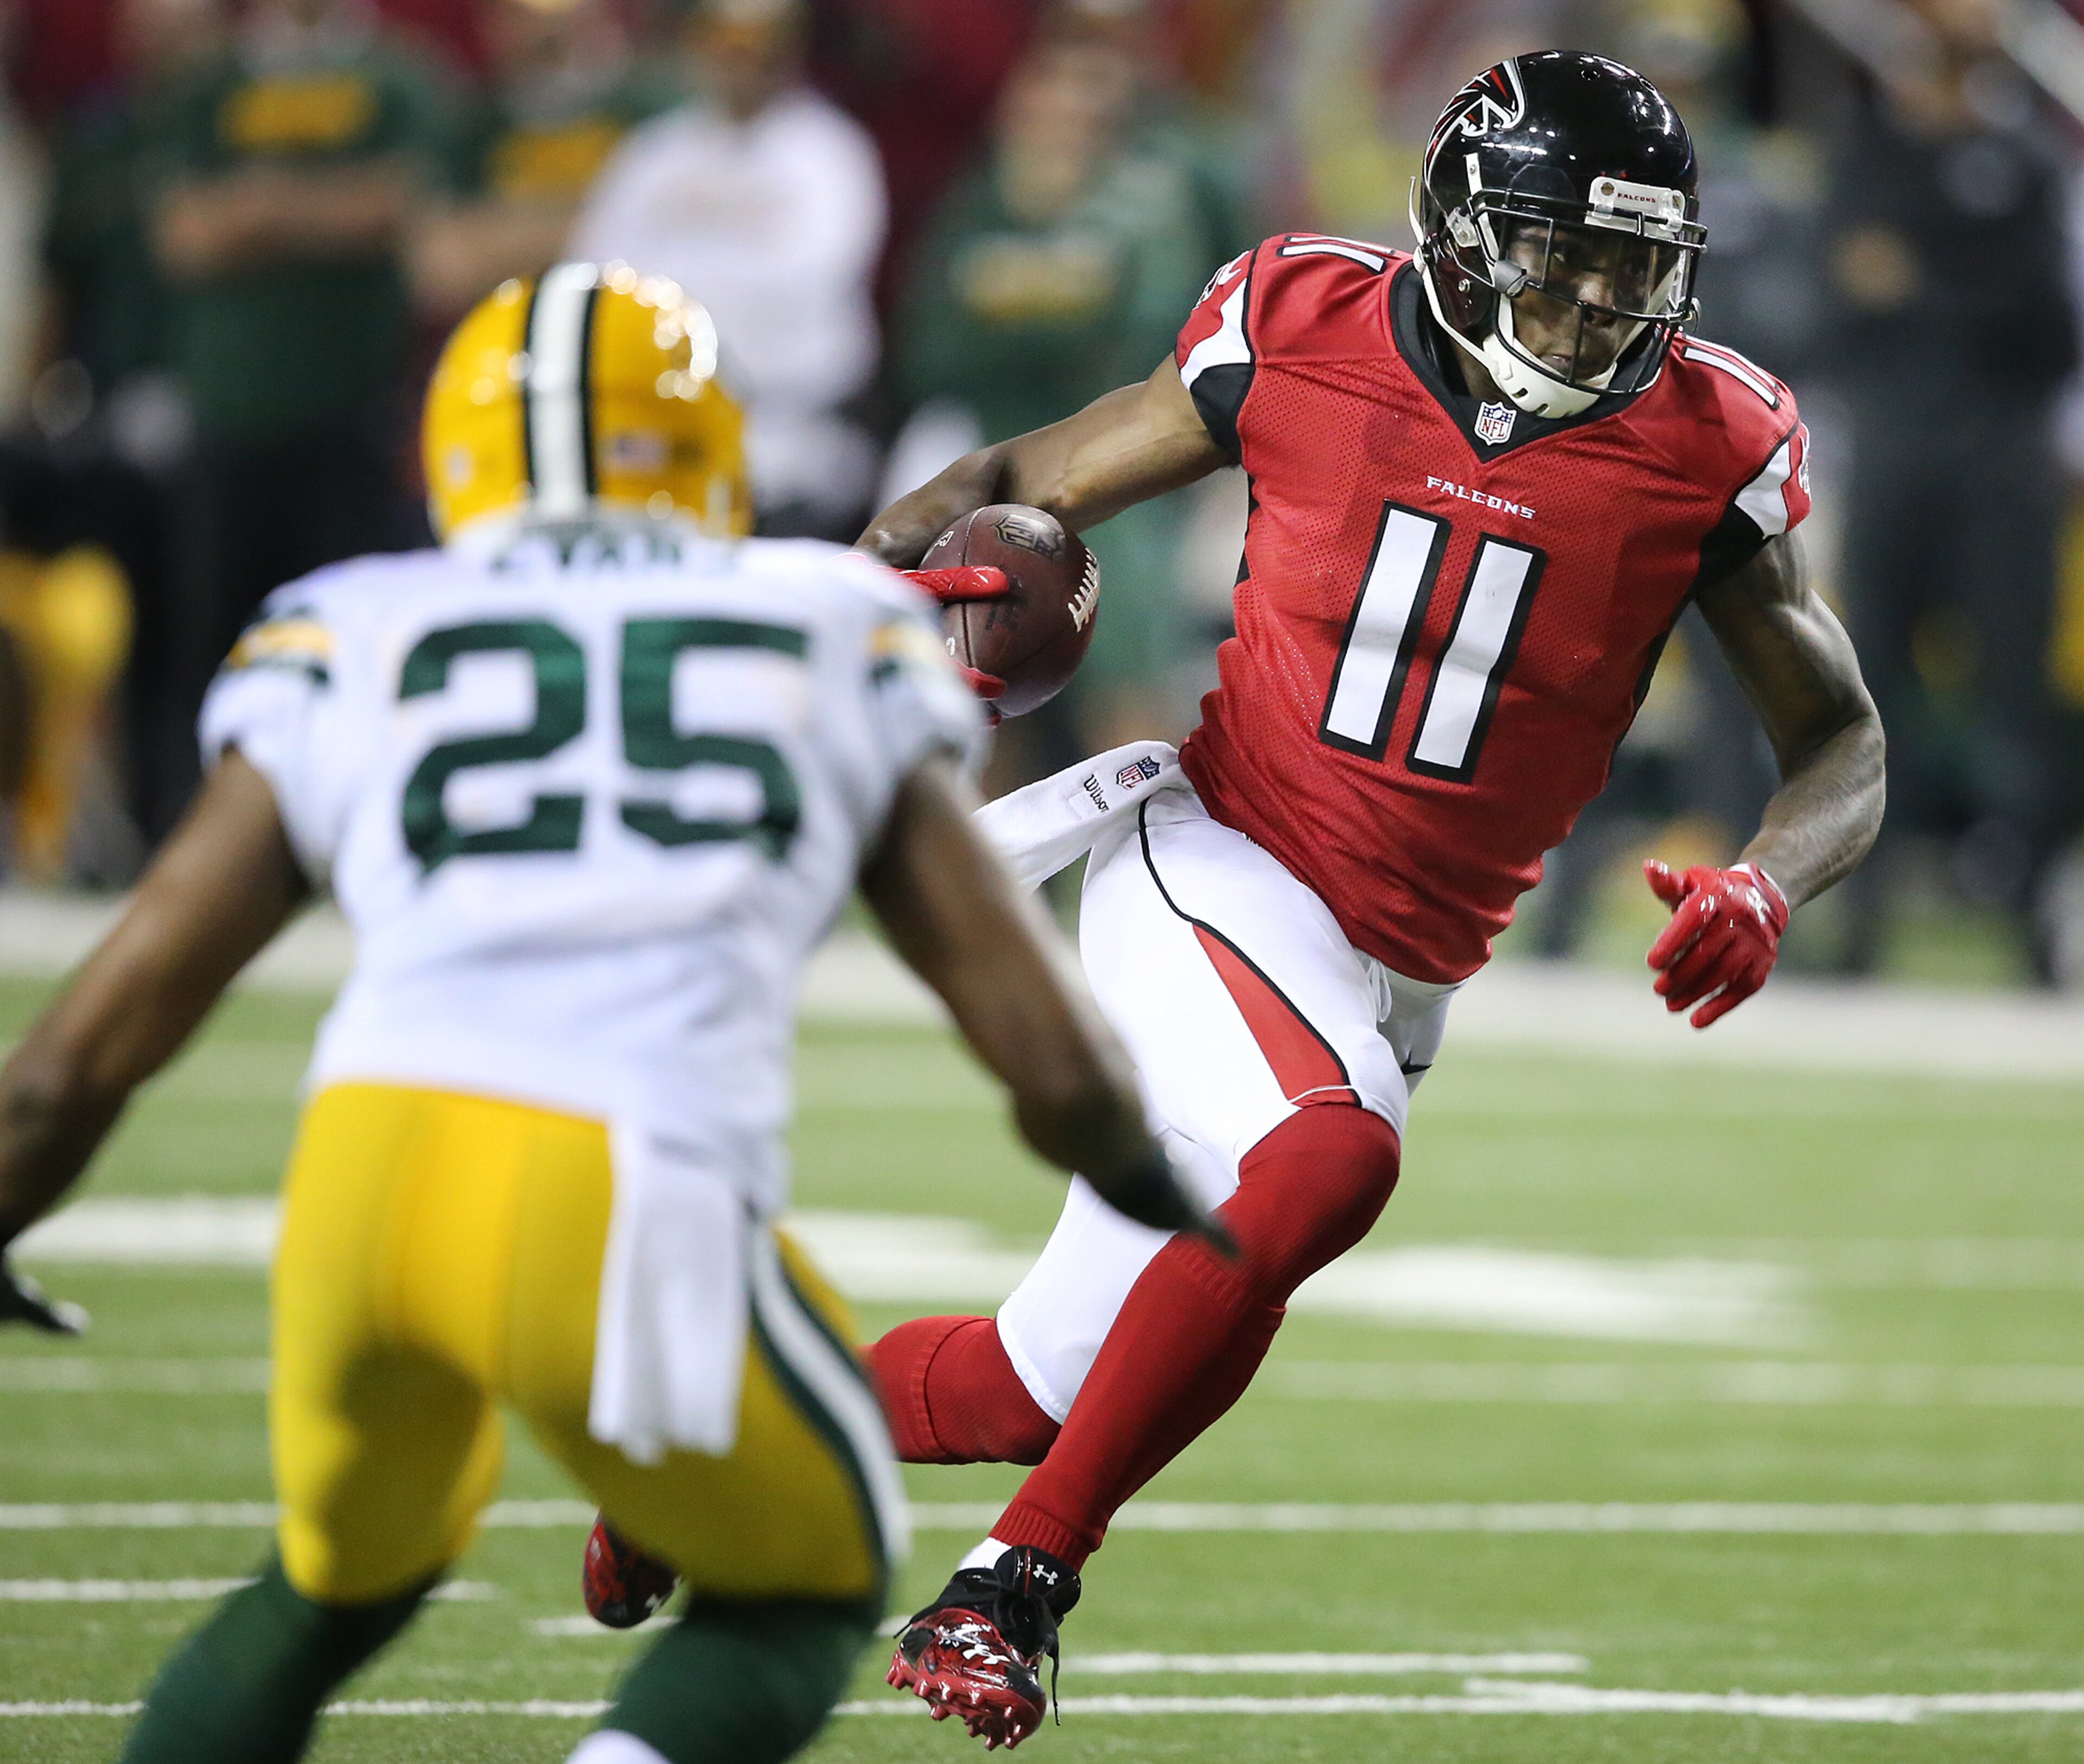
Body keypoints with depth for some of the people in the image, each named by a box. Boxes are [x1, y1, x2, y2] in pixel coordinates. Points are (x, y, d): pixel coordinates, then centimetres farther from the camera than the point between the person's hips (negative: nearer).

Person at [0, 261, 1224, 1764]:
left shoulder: (352, 646, 21)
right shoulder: (836, 643, 20)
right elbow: (1055, 1062, 19)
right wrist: (1141, 1176, 42)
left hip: (362, 1178, 2)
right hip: (641, 1211, -2)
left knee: (342, 1577, 32)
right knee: (810, 1586, 25)